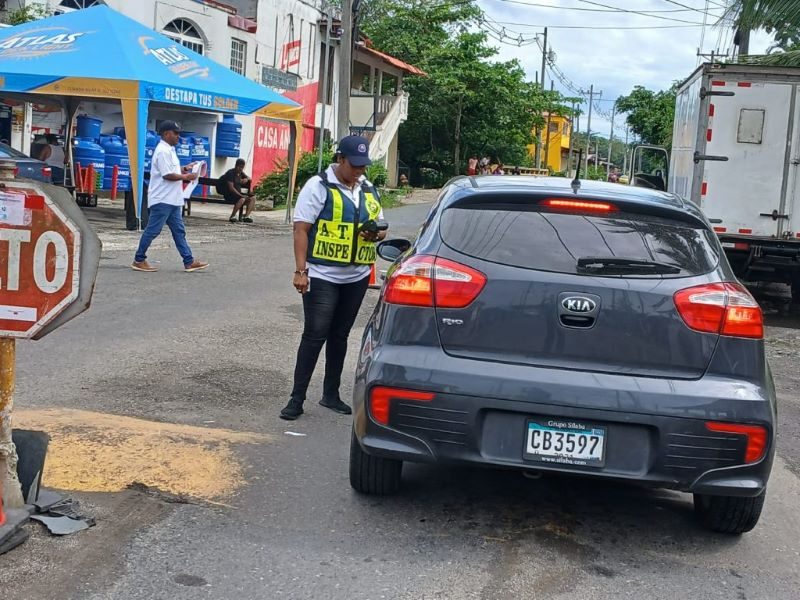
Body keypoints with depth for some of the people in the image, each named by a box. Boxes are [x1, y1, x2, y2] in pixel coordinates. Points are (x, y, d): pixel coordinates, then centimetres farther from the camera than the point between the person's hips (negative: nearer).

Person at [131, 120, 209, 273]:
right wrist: (185, 177, -12)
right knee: (152, 231, -2)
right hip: (162, 200, -10)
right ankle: (139, 260, 7)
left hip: (172, 200, 10)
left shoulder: (169, 150, 16)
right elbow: (167, 175, -21)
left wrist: (183, 170, 9)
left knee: (179, 231, 9)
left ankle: (189, 262, 10)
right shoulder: (163, 151, -16)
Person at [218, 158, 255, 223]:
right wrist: (241, 195, -26)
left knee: (253, 198, -9)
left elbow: (249, 179, 24)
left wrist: (246, 179, -2)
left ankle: (246, 216, -13)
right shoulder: (230, 173, -13)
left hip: (238, 194, 8)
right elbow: (231, 188, -21)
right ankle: (232, 216, -25)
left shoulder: (240, 173, 11)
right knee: (242, 199, -35)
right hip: (229, 195, -8)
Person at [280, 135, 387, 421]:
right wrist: (300, 270, -18)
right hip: (321, 276, -6)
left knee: (340, 335, 13)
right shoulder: (319, 186, -7)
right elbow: (301, 229, -11)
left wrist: (377, 233, -5)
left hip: (356, 277, 6)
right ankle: (297, 399, 0)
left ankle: (331, 395, 24)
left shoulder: (368, 190, 11)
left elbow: (381, 226, 20)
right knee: (315, 335, -7)